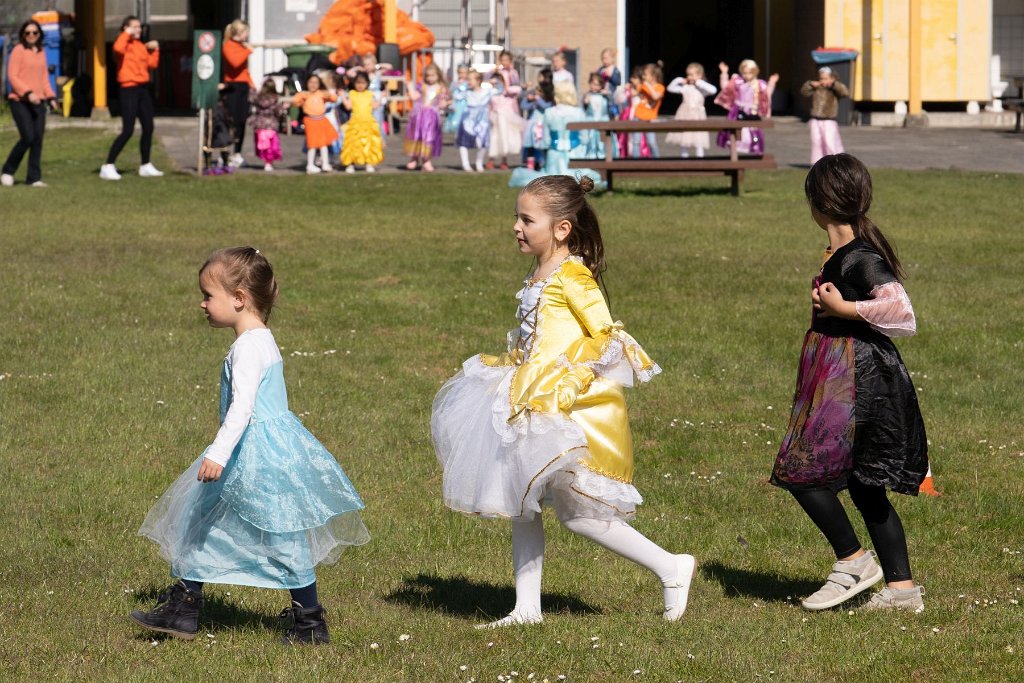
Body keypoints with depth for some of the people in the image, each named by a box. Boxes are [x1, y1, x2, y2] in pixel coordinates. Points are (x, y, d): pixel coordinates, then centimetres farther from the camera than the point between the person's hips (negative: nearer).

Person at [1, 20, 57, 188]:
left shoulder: (41, 52, 14)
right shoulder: (18, 51, -5)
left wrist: (50, 96, 8)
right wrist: (27, 93, -20)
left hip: (38, 102, 6)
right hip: (20, 102, -6)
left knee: (38, 139, 1)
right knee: (28, 138, -12)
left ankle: (34, 177, 7)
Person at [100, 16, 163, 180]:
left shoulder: (141, 46, 14)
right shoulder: (125, 43, -9)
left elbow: (152, 64, 15)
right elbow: (118, 49, -33)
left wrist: (155, 49, 4)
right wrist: (127, 34, -20)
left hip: (143, 89, 8)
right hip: (128, 89, -8)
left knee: (148, 128, 11)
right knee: (128, 131, -13)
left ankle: (146, 166, 23)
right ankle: (108, 167, -10)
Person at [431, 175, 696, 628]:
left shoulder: (572, 276, -15)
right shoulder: (538, 278, 11)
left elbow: (604, 336, -19)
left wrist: (568, 382, -23)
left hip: (571, 410, -10)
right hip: (535, 408, 10)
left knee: (578, 514, -5)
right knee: (521, 504, 11)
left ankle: (671, 569, 5)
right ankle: (527, 607, 17)